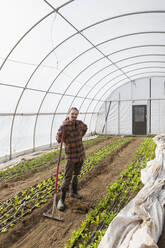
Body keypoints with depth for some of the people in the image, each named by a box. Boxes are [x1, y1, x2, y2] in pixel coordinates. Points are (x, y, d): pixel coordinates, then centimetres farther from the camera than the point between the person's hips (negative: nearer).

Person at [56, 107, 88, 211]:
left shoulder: (80, 123, -2)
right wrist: (60, 131, -38)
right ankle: (62, 199, 9)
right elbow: (59, 140, -23)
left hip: (81, 153, 6)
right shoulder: (64, 125, -18)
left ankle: (73, 192, 40)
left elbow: (85, 128, 22)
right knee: (67, 178, -5)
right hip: (71, 155, -6)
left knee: (76, 174, 20)